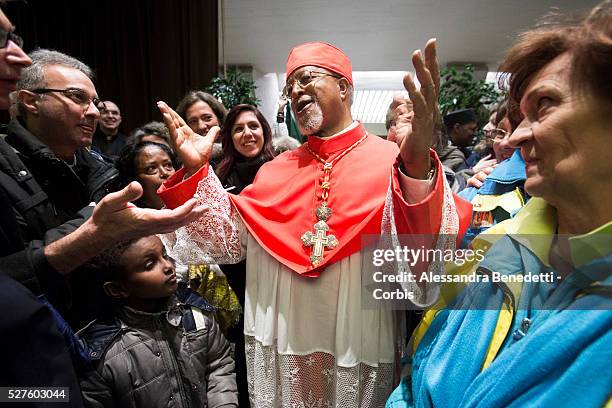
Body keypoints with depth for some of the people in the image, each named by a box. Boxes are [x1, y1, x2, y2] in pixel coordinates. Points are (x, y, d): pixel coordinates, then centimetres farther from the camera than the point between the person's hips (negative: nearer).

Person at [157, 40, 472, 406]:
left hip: (358, 352, -3)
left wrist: (417, 163, -41)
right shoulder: (277, 169, 4)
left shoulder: (391, 162, -11)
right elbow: (230, 241, 4)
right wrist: (196, 169, -5)